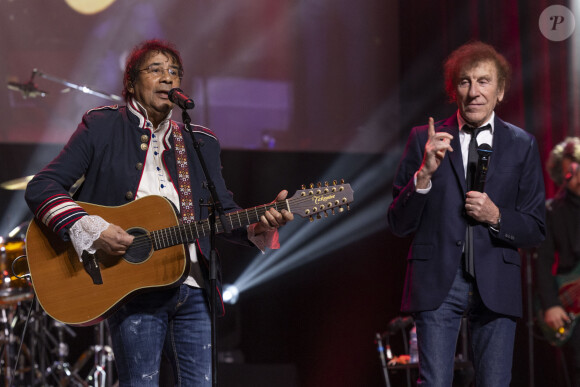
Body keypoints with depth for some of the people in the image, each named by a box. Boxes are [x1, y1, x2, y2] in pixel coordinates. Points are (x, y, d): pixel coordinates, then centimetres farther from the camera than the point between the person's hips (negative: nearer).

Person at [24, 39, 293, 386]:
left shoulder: (200, 143, 16)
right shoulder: (102, 127, 4)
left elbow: (224, 214, 13)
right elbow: (40, 188, -3)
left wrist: (262, 224, -9)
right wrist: (90, 230, -18)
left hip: (193, 289, 4)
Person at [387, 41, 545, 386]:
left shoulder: (522, 145, 7)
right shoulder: (425, 140, 5)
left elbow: (536, 230, 9)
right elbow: (398, 224, 2)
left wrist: (496, 217, -10)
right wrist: (425, 173, -14)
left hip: (495, 284, 1)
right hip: (438, 280, -1)